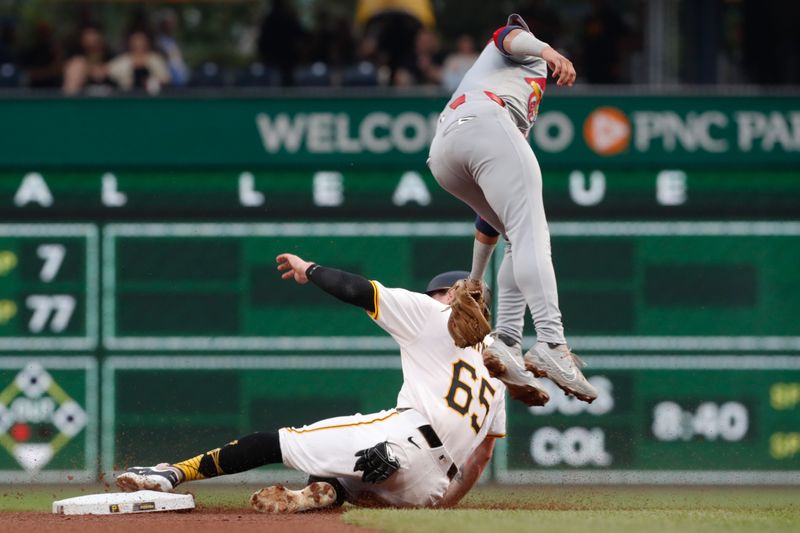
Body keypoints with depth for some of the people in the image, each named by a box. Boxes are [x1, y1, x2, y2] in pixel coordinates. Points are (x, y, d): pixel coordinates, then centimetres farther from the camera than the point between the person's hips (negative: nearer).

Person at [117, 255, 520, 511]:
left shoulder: (433, 316, 13)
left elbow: (356, 291, 4)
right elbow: (484, 451, 25)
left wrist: (309, 270, 20)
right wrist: (444, 504, 30)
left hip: (408, 434, -6)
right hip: (432, 487, 6)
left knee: (278, 442, -1)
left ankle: (175, 473, -11)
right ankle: (316, 495, -20)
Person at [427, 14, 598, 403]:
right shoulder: (523, 47, 31)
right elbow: (513, 37, 0)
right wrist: (548, 51, -21)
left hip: (442, 156, 7)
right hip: (487, 120, -7)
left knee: (521, 236, 17)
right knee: (530, 235, -18)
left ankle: (505, 345, -2)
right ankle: (551, 345, -37)